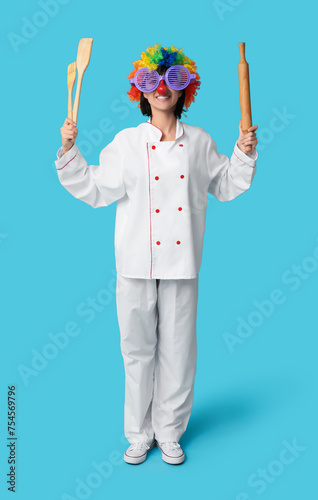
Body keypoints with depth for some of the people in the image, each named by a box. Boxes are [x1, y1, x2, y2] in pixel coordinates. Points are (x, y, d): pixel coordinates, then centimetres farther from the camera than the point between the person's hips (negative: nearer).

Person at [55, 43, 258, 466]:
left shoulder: (199, 141, 8)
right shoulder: (126, 142, 4)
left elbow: (227, 187, 17)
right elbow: (95, 190, 5)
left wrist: (245, 153, 6)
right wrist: (69, 153, -2)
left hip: (181, 262, 1)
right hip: (136, 263, 0)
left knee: (178, 349, 7)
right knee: (138, 348, 8)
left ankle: (170, 433, 27)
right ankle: (139, 434, 26)